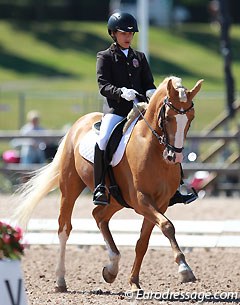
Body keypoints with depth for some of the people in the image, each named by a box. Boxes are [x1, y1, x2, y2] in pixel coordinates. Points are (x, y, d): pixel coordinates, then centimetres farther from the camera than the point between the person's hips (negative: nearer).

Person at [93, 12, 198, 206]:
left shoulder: (139, 57, 20)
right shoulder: (105, 57, 6)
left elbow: (148, 83, 15)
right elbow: (103, 85, -6)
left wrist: (151, 92, -11)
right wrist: (121, 92, -27)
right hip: (117, 111, -5)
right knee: (103, 140, -32)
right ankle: (99, 188, -26)